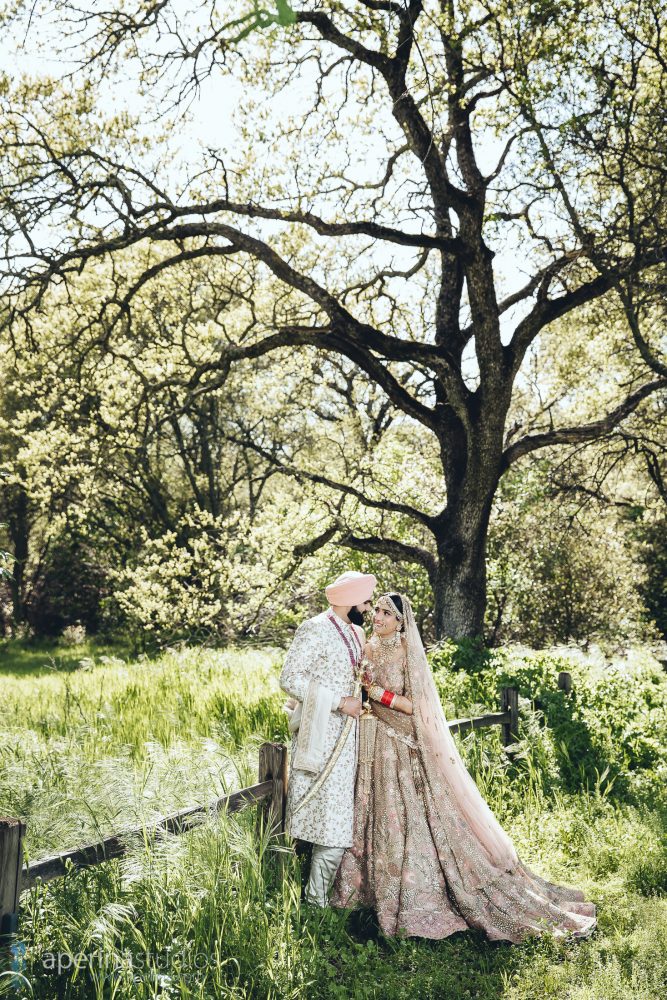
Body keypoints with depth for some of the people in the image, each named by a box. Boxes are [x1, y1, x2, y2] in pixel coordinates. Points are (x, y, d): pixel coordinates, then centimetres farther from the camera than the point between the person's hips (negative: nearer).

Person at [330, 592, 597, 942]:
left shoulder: (408, 653, -11)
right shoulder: (369, 650, 6)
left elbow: (416, 707, -14)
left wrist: (378, 692, -19)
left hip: (407, 745, -6)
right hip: (376, 742, 6)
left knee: (415, 817, -2)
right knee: (380, 817, 11)